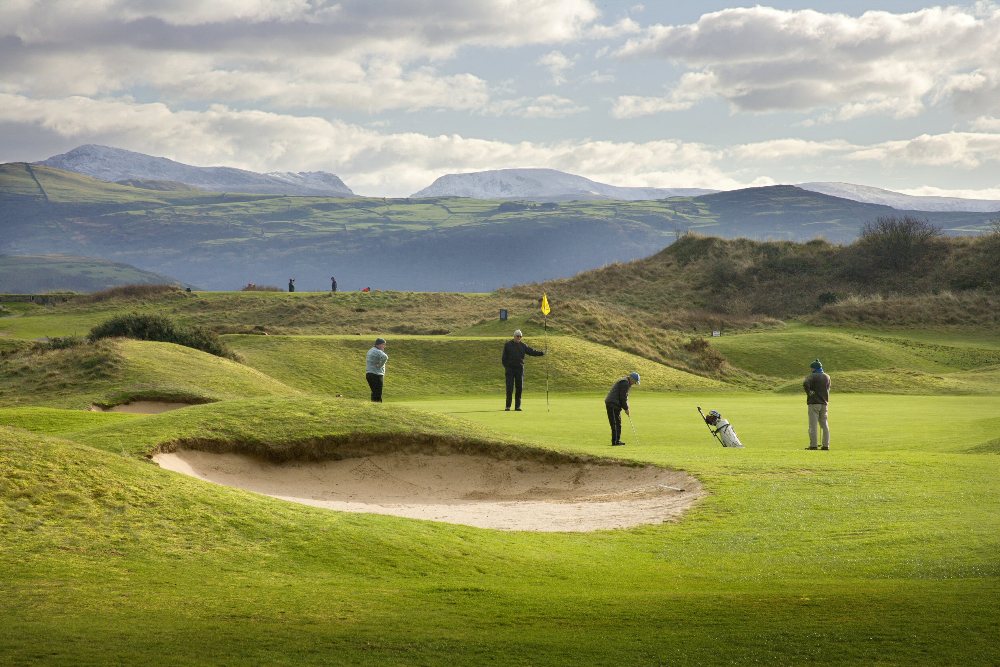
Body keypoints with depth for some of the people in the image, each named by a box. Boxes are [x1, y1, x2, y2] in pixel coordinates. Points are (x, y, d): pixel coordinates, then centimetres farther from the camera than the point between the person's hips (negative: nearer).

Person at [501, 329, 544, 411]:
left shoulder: (523, 346, 9)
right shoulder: (507, 345, 3)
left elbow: (532, 352, 4)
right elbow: (504, 357, 2)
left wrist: (541, 352, -11)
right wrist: (505, 366, -8)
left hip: (519, 369, 3)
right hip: (510, 369, -3)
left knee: (519, 388, 1)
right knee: (509, 388, -7)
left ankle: (517, 406, 6)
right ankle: (508, 406, -1)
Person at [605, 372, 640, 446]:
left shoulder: (625, 383, 20)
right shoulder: (625, 383, -13)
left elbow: (625, 397, 22)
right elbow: (623, 397, -16)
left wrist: (626, 408, 13)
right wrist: (626, 409, -8)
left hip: (611, 403, 11)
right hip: (613, 404, -11)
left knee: (618, 422, 14)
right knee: (615, 423, -10)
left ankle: (617, 441, 18)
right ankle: (615, 442, -11)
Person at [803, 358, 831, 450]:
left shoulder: (812, 376, -9)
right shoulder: (827, 377, 11)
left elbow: (805, 384, -27)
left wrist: (809, 393, -14)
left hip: (814, 402, -6)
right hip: (824, 403, 6)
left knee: (813, 425, -4)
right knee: (824, 424, 10)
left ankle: (813, 445, -6)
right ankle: (826, 445, 9)